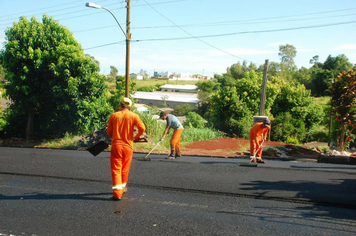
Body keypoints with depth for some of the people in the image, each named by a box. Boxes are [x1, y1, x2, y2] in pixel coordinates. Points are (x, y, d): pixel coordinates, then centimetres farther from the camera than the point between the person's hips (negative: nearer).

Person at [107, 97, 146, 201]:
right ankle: (123, 187, 36)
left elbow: (109, 132, 6)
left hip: (116, 145, -1)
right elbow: (142, 128, -12)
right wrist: (136, 137, 5)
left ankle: (117, 193, -8)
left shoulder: (113, 116, 1)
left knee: (116, 169, 1)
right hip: (128, 146, 1)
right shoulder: (133, 116, -2)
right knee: (125, 169, 19)